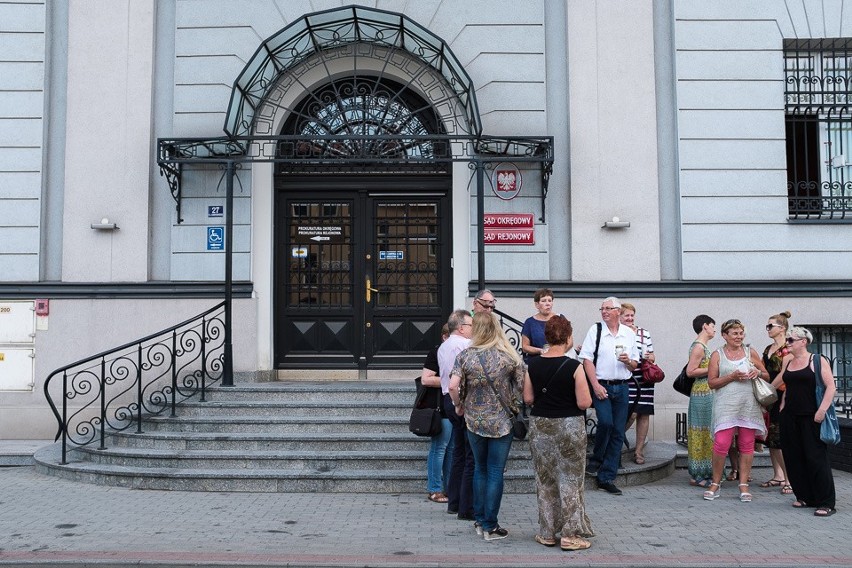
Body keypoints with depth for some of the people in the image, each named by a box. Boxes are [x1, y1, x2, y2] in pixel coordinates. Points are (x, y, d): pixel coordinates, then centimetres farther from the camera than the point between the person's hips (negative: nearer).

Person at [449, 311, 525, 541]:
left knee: (480, 469, 17)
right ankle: (490, 526, 8)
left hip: (474, 421, 2)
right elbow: (524, 384, -6)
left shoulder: (466, 355, -6)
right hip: (502, 421, -2)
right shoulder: (509, 355, -7)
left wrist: (459, 406, 4)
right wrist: (516, 404, 12)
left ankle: (480, 521, 24)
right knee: (496, 472, 4)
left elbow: (453, 386, -13)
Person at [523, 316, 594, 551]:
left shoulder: (533, 365, -3)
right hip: (569, 427, -4)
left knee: (545, 480, 14)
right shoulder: (574, 366, -14)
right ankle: (570, 534, 11)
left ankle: (547, 533, 21)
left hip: (540, 425, 4)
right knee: (570, 479, 7)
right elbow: (584, 403, -14)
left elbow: (528, 399, 2)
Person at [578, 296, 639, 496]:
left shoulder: (629, 333, 9)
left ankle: (606, 479, 8)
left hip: (621, 387, 4)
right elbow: (587, 359, -6)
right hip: (601, 385, -4)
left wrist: (628, 361, -8)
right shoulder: (595, 330, -1)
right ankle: (596, 459, 7)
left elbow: (635, 365, 15)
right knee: (606, 422, -22)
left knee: (618, 433, 2)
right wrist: (596, 385, -14)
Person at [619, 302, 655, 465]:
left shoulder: (644, 333, 12)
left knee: (644, 414, 4)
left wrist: (651, 357, -2)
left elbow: (652, 355, 20)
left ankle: (639, 451, 16)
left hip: (644, 378, 4)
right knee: (631, 413, -12)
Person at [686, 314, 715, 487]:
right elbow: (690, 371, -18)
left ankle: (698, 474, 15)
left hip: (706, 393, 10)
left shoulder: (702, 346, 16)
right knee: (702, 433, -6)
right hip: (703, 393, -10)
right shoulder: (698, 346, -13)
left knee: (705, 434, 11)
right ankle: (698, 475, -1)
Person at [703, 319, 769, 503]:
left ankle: (744, 485, 13)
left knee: (747, 446, 4)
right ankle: (716, 484, 4)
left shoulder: (750, 352, 11)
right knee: (721, 444, -11)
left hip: (749, 406, 3)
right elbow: (711, 382, 0)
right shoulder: (717, 355, 5)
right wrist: (732, 377, -12)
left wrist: (758, 373, -4)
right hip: (726, 405, -3)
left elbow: (767, 376, 18)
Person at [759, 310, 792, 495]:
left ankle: (790, 479, -5)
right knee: (771, 439, 10)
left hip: (782, 398, -8)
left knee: (780, 440, -10)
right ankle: (778, 476, 18)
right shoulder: (768, 349, 16)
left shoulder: (789, 349, -10)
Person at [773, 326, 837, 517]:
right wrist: (782, 407, 16)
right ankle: (804, 497, 18)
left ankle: (826, 503, -1)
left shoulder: (818, 360, -4)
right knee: (793, 457, 6)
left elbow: (831, 386, -10)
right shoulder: (788, 363, 13)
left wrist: (822, 410, -17)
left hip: (811, 417, -6)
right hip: (790, 417, 6)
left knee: (816, 458, -7)